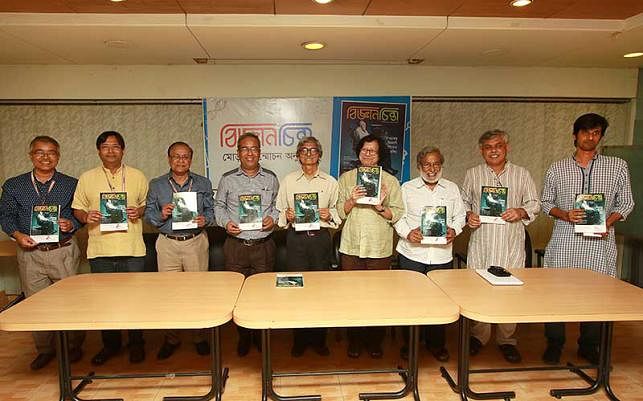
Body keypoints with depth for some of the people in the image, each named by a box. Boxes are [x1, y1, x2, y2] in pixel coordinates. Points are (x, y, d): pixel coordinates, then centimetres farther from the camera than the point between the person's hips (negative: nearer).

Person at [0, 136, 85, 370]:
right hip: (30, 253, 2)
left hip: (64, 252, -1)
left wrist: (71, 225, -14)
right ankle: (44, 349, 27)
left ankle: (74, 347, 23)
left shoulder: (71, 184, 3)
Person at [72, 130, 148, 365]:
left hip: (132, 249, -1)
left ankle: (136, 344, 23)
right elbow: (77, 208, 10)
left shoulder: (137, 176, 6)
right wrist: (86, 216, -11)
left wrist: (139, 211, -9)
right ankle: (110, 344, 29)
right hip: (100, 250, 1)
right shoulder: (87, 178, 7)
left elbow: (148, 204, 12)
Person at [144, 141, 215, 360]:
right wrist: (161, 215, -13)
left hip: (196, 242, 0)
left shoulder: (203, 183, 8)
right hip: (168, 244, 1)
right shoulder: (156, 185, 8)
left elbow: (211, 211, 9)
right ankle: (171, 338, 21)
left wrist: (205, 220, -12)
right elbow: (148, 214, 7)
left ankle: (200, 336, 19)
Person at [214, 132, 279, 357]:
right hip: (235, 246, 0)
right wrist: (225, 222, -6)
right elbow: (218, 206, 11)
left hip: (264, 246, 0)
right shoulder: (227, 179, 5)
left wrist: (273, 218, -6)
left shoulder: (271, 178, 6)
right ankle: (243, 336, 27)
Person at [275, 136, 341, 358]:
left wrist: (329, 215, -9)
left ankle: (319, 338, 20)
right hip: (296, 238, 0)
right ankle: (299, 339, 18)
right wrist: (287, 216, -11)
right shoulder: (288, 181, 7)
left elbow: (338, 214, 12)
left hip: (321, 238, 1)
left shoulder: (330, 182, 7)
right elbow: (280, 212, 10)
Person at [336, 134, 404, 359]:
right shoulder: (346, 178, 9)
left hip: (380, 248, 0)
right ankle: (354, 341, 24)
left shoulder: (390, 181, 6)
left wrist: (380, 207, -16)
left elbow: (398, 214, 1)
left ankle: (375, 342, 25)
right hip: (351, 247, 1)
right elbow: (339, 213, 4)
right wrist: (351, 201, -14)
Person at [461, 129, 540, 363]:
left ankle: (506, 340, 19)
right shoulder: (472, 174, 10)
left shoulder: (522, 174, 9)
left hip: (511, 244, 0)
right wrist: (468, 216, -4)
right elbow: (464, 202, 16)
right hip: (480, 243, 0)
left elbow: (534, 204, 11)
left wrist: (520, 212, -9)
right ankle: (478, 336, 21)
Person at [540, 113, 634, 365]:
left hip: (599, 243, 0)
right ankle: (554, 344, 19)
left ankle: (588, 347, 24)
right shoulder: (557, 169, 8)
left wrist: (607, 223, -8)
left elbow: (626, 203, 10)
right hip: (564, 242, 0)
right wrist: (565, 215, -9)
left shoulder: (618, 167, 9)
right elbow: (546, 202, 11)